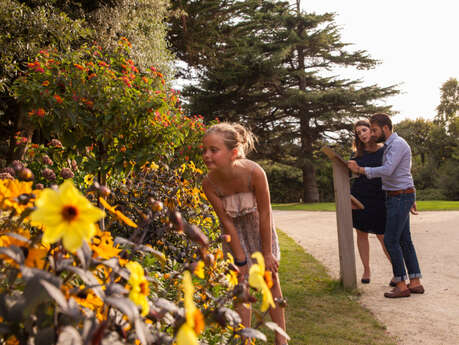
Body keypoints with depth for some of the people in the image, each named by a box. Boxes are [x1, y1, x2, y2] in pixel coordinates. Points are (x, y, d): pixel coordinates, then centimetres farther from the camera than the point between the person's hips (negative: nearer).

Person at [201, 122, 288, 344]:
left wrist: (266, 253, -17)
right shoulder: (209, 183, -30)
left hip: (257, 223, -1)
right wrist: (241, 260, -17)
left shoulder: (254, 172, -37)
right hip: (235, 229, 1)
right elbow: (226, 222, -21)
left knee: (271, 279, 5)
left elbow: (265, 214, -26)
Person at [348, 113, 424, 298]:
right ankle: (415, 283, 15)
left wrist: (360, 169, -21)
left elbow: (387, 171, -26)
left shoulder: (397, 144, -15)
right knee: (404, 240, 10)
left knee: (391, 240, -8)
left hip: (400, 198, -10)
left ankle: (401, 285, 0)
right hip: (397, 198, 10)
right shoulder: (391, 145, 17)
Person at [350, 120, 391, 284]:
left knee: (382, 236, -2)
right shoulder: (357, 154, 9)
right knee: (361, 234, 8)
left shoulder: (384, 150, -1)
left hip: (378, 198, -4)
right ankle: (366, 270, 20)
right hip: (359, 197, 4)